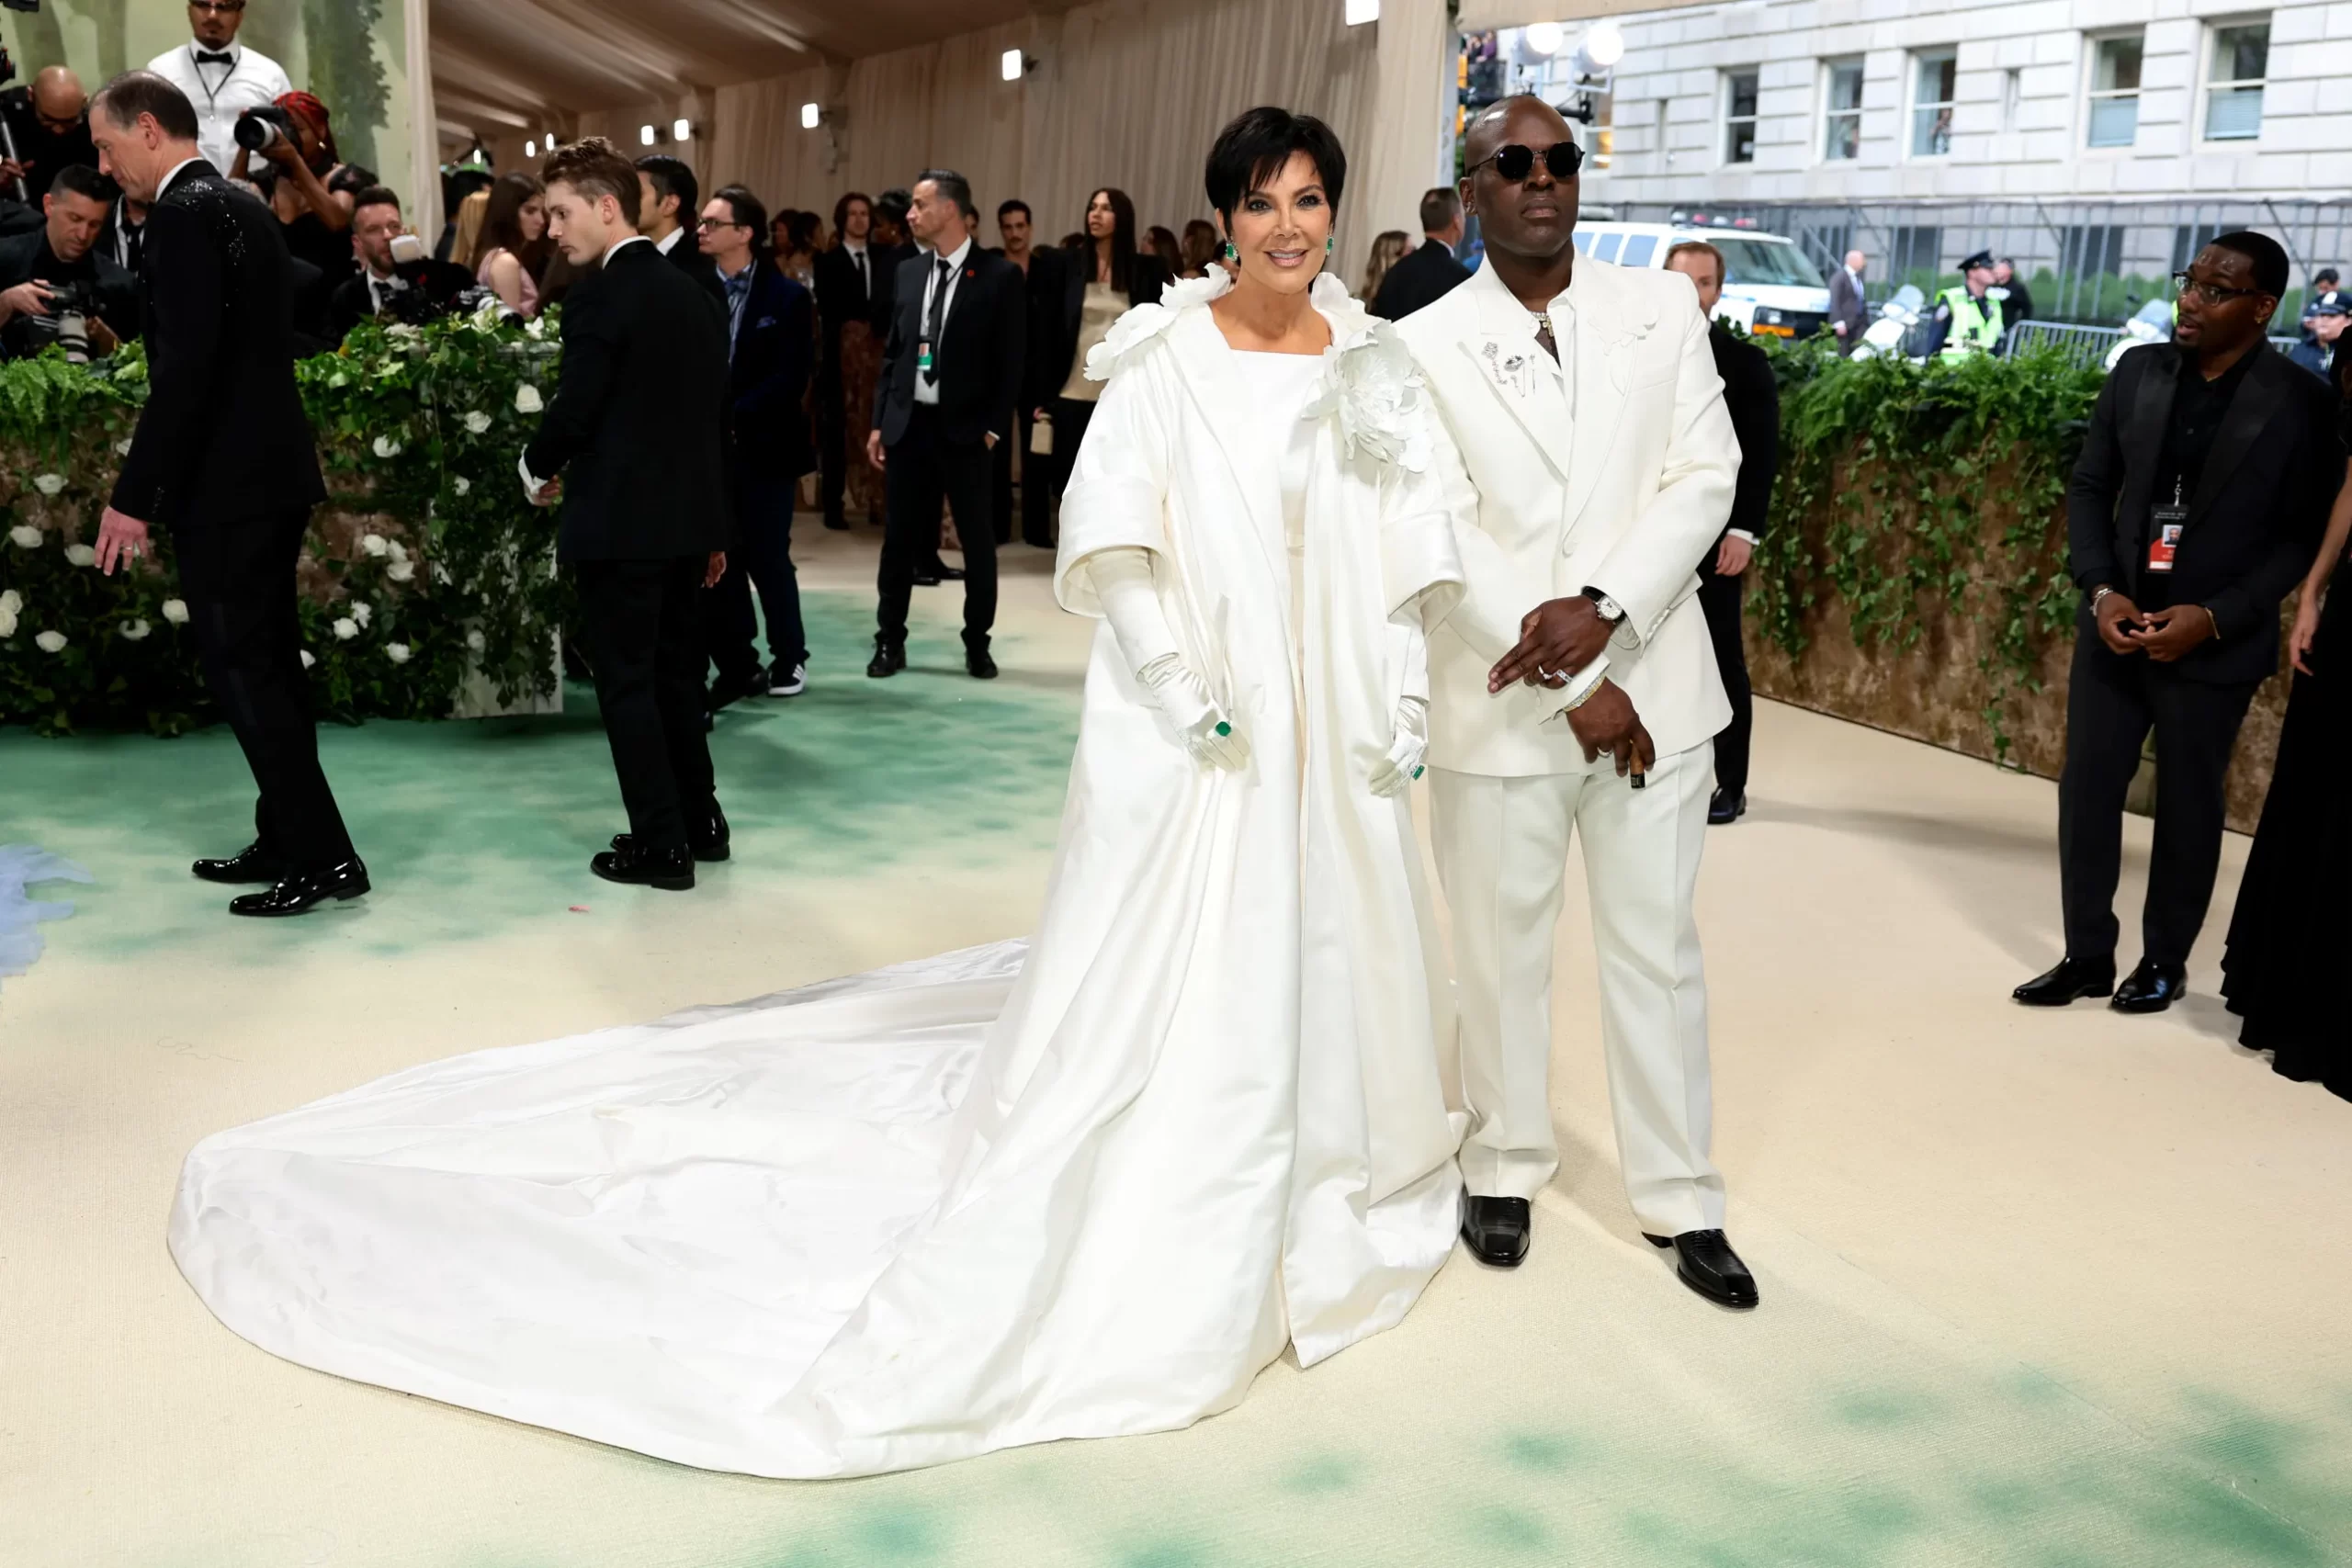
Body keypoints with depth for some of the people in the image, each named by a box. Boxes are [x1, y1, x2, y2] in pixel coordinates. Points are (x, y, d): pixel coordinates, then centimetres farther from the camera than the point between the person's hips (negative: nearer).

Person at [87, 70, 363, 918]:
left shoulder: (185, 212, -13)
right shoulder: (245, 209, 15)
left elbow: (186, 364, -22)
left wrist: (135, 495, -19)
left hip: (226, 484, -10)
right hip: (271, 472, 10)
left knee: (242, 672, -5)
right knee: (268, 665, 13)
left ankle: (322, 856, -2)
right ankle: (285, 842, 20)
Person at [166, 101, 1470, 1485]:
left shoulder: (1374, 359, 6)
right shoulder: (1170, 356, -5)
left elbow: (1408, 554, 6)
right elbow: (1111, 535, -9)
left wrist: (1399, 711, 0)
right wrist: (1181, 686, -16)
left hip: (1335, 733, 5)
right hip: (1198, 725, -4)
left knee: (1325, 951, 16)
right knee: (1145, 977, 0)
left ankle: (1324, 1177, 36)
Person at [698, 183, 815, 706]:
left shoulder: (787, 296, -3)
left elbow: (791, 378, -9)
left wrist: (733, 415, -16)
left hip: (761, 447, -2)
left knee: (768, 559, 5)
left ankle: (789, 659, 22)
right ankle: (738, 666, 15)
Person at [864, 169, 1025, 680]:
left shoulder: (1000, 275, -6)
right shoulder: (909, 271, 9)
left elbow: (1011, 362, -6)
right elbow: (893, 351, 12)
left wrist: (993, 428, -10)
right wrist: (879, 422, 8)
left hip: (964, 428, -4)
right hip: (908, 423, 4)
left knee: (978, 541, 5)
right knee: (900, 538, 7)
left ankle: (977, 643, 18)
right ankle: (890, 641, 17)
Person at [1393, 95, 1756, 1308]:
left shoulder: (1660, 309, 4)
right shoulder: (1423, 346, -3)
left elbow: (1704, 475, -1)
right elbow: (1447, 541, -8)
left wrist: (1604, 608, -16)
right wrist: (1574, 689, -12)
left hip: (1653, 683, 2)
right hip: (1498, 704, -2)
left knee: (1657, 948, 10)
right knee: (1501, 949, 11)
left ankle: (1679, 1197, 23)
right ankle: (1505, 1167, 31)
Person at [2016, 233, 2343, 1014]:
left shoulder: (2300, 404, -9)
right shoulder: (2138, 371, 2)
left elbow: (2304, 536, -7)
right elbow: (2089, 486, 6)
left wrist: (2215, 618, -17)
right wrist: (2101, 590, -8)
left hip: (2212, 642, -3)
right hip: (2115, 622, 4)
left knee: (2188, 803, 10)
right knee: (2086, 786, 7)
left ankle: (2165, 960, 26)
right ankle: (2087, 954, 21)